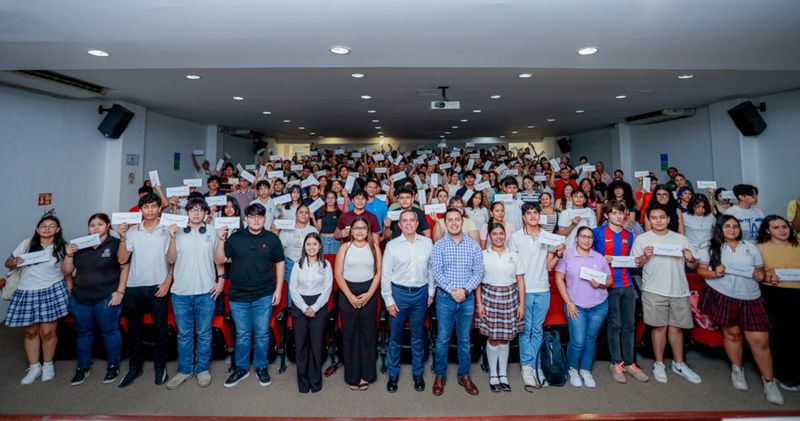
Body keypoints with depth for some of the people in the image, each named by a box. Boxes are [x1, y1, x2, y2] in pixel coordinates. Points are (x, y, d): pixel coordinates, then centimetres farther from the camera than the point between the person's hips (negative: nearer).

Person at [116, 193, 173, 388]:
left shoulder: (167, 230, -4)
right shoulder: (132, 231, 3)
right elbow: (122, 260, 1)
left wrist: (168, 281, -8)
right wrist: (122, 238, -10)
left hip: (158, 286, -3)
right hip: (134, 286, 3)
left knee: (161, 329, 6)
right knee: (134, 329, 14)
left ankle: (160, 366, 21)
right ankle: (135, 366, 29)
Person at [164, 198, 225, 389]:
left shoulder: (212, 233, 3)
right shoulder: (178, 232, 3)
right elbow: (170, 260, 1)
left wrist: (221, 280, -2)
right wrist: (172, 238, -10)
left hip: (206, 291, -1)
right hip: (181, 292, 1)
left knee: (204, 333, 9)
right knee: (184, 334, 12)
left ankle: (202, 369, 23)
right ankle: (184, 369, 27)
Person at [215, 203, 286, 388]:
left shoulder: (272, 239, -1)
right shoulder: (235, 237, 0)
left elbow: (280, 263, 4)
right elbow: (219, 260, 1)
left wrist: (278, 289, -1)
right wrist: (221, 240, -15)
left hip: (264, 296, 0)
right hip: (239, 295, 1)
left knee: (262, 334, 9)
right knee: (242, 335, 13)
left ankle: (261, 367, 27)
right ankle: (241, 368, 31)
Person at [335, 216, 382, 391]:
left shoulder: (374, 248, 3)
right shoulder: (345, 247, 1)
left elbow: (378, 273, 0)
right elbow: (338, 274, -2)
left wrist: (369, 294, -11)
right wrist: (350, 296, -10)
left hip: (369, 293, 1)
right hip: (348, 294, 0)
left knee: (368, 334, 6)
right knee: (350, 335, 6)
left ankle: (366, 374, 22)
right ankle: (352, 375, 20)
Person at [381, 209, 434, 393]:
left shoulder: (427, 243, 0)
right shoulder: (392, 245, -3)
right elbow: (385, 274, -2)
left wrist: (431, 292, 5)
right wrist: (389, 300, -4)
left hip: (421, 294, 1)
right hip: (399, 293, -1)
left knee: (418, 336, 13)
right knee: (395, 336, 9)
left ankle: (418, 373, 31)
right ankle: (393, 374, 27)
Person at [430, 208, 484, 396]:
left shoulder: (473, 245, 3)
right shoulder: (439, 245, -2)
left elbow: (478, 271, -2)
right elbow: (436, 271, -9)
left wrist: (465, 290, -14)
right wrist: (452, 290, -18)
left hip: (467, 298, 2)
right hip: (445, 297, -1)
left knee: (464, 339, 13)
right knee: (442, 338, 7)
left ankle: (464, 375, 29)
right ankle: (440, 375, 24)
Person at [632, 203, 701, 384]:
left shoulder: (681, 239, 10)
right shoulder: (642, 239, 2)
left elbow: (693, 266, 12)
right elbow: (634, 265, -1)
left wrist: (690, 259, -10)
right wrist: (645, 256, -20)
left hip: (679, 290, 3)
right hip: (654, 291, -2)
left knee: (676, 327, 10)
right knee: (660, 327, 3)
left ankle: (679, 364, 26)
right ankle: (659, 364, 16)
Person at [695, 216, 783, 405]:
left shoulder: (751, 247, 13)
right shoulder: (712, 248, 5)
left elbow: (761, 271, 15)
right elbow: (700, 269, 2)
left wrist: (761, 276, -7)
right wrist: (714, 273, -17)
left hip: (751, 298, 2)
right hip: (723, 296, -2)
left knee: (760, 340, -2)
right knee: (732, 333, 7)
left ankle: (769, 381, 14)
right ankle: (737, 370, 26)